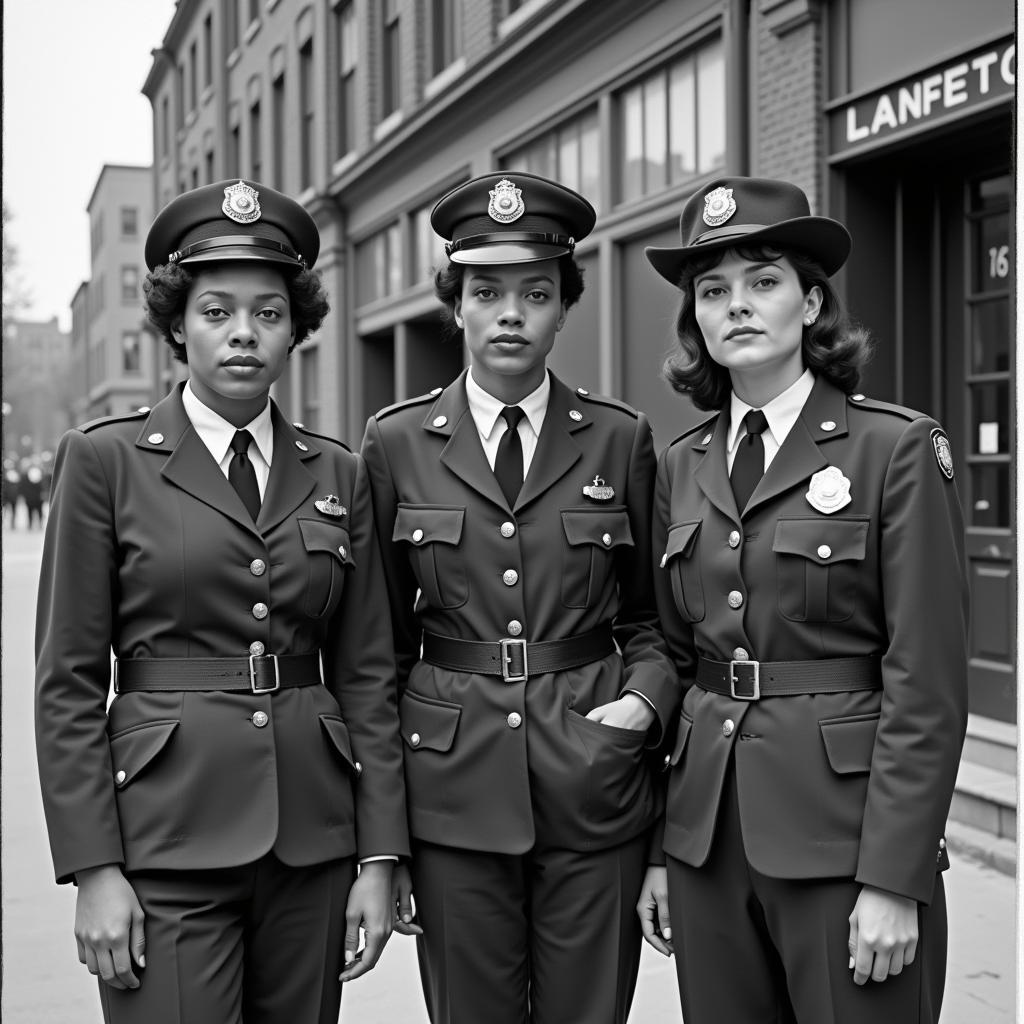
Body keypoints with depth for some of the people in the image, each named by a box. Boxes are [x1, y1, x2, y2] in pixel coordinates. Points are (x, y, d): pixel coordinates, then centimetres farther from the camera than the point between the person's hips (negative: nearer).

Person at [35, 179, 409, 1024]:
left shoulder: (338, 475, 8)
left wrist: (378, 857, 3)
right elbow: (68, 684, -3)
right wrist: (94, 870, -9)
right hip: (167, 836, -3)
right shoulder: (106, 460, -1)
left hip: (313, 841, 3)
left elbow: (367, 675, 8)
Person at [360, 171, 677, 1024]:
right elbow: (383, 633, 7)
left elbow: (651, 616, 12)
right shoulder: (397, 443, 3)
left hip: (594, 783, 0)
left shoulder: (620, 439, 3)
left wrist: (644, 699, -8)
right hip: (453, 785, 0)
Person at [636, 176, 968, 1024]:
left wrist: (894, 880, -14)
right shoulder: (682, 466, 9)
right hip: (709, 827, 5)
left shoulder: (897, 449, -7)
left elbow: (927, 686, -10)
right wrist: (659, 848, 9)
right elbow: (675, 659, 12)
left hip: (845, 831, -5)